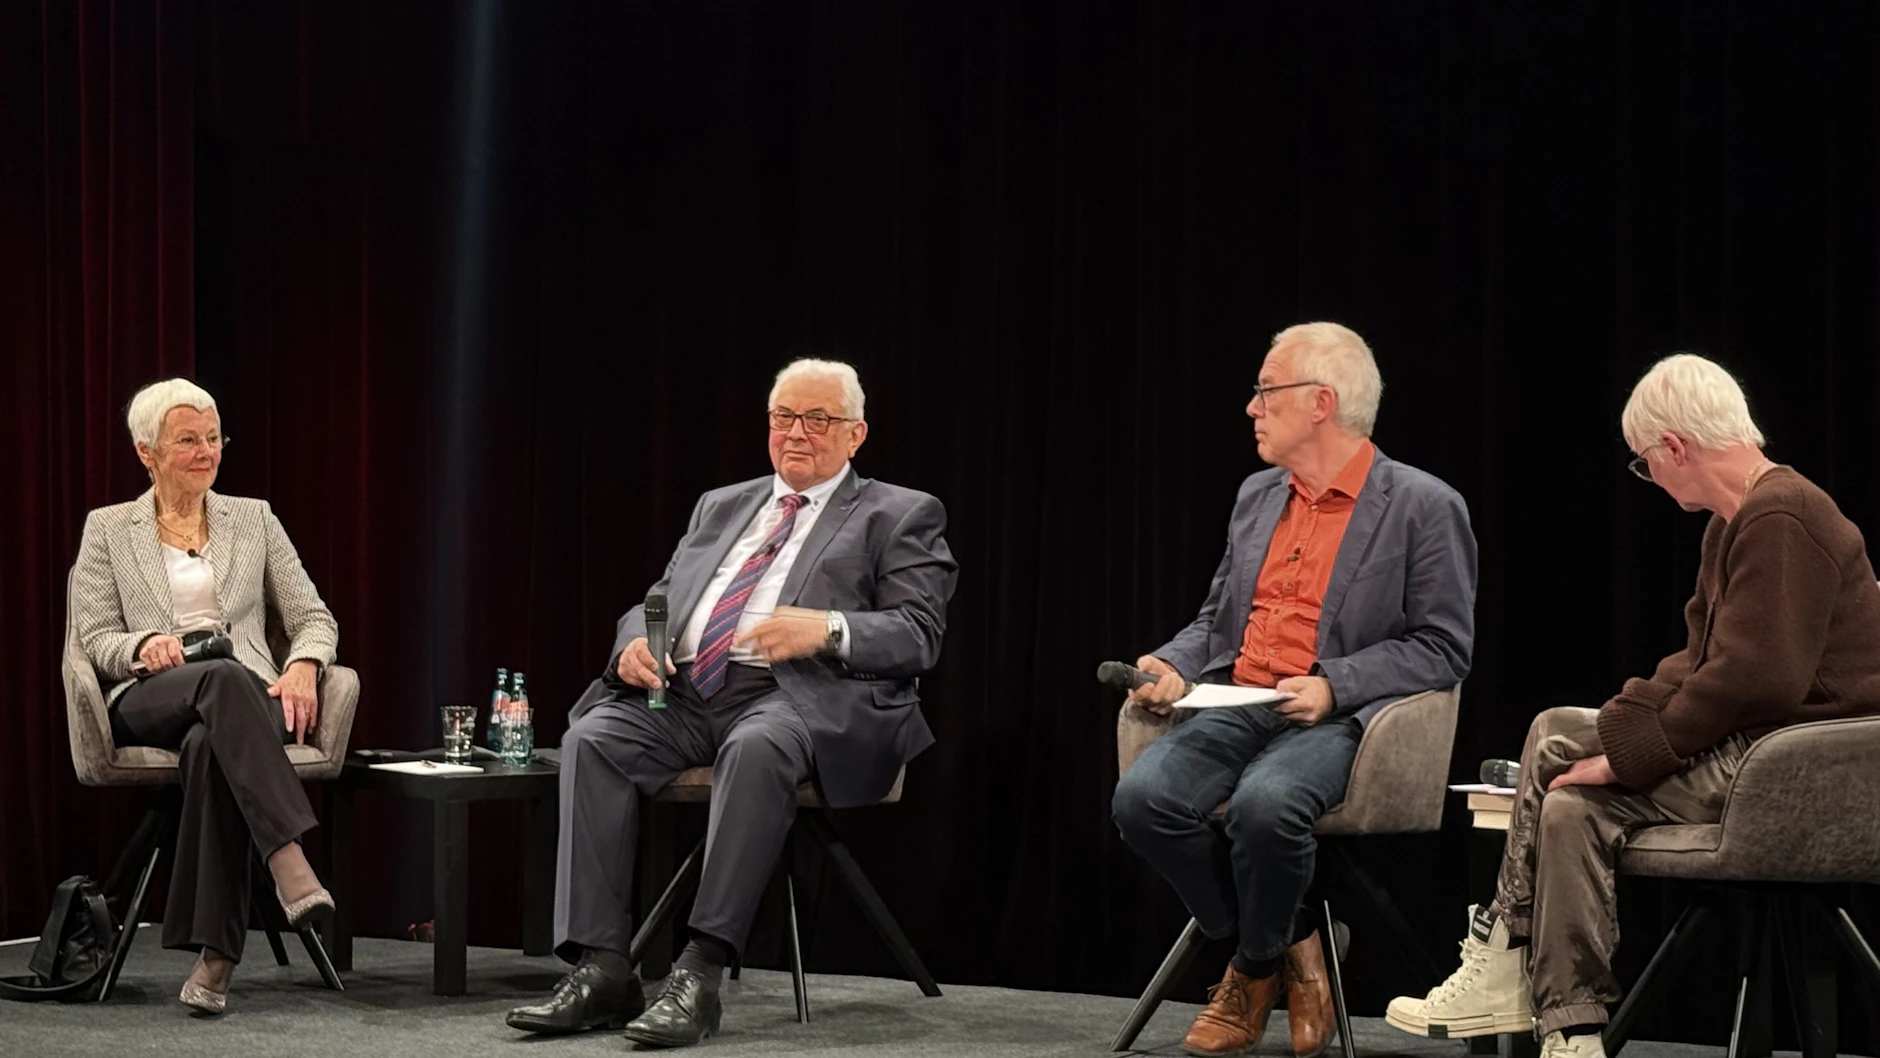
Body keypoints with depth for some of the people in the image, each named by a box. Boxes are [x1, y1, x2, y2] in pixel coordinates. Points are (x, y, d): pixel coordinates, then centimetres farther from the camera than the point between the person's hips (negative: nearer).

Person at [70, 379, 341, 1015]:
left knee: (209, 745, -39)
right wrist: (143, 646, -14)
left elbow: (314, 617, 14)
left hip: (247, 696, 1)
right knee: (225, 678, -39)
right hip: (147, 702, -1)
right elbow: (95, 639, 10)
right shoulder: (108, 529, 17)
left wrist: (303, 666, -9)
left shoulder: (253, 519, 20)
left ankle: (215, 953, -43)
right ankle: (290, 864, -54)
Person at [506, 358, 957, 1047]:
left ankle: (700, 975, -39)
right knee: (593, 738, -24)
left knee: (756, 747, -39)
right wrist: (636, 642, 0)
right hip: (685, 692, 5)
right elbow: (658, 600, 25)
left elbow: (918, 635, -1)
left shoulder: (900, 518, 11)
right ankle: (601, 971, -27)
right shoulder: (721, 506, 28)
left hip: (801, 695, -5)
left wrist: (828, 628, -20)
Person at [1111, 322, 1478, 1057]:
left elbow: (1442, 647, -5)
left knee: (1264, 802, -37)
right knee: (1143, 795, -24)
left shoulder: (1424, 507, -1)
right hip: (1235, 708, 6)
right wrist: (1172, 666, 2)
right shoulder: (1256, 498, 19)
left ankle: (1258, 967, -5)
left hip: (1338, 718, -6)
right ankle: (1289, 951, -2)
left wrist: (1332, 685, -17)